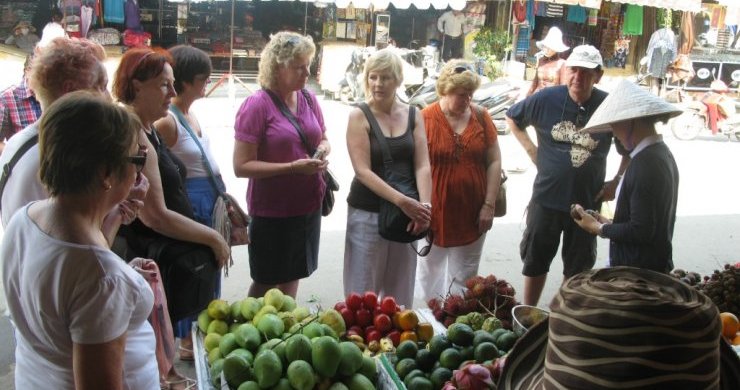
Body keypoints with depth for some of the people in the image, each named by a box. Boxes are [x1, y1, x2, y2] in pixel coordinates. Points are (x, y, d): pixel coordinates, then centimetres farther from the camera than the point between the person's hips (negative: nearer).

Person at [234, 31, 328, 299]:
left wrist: (323, 151, -6)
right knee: (265, 282, 11)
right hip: (272, 210, -6)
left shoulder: (309, 99, 2)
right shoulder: (257, 105, -17)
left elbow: (322, 139, 18)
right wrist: (293, 168, -25)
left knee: (292, 277, 22)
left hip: (308, 205, 6)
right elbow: (241, 166, -19)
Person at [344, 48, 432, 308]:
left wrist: (424, 205, -21)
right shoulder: (359, 116, -6)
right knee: (362, 294, 2)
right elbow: (363, 171, -15)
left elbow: (422, 166, -3)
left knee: (400, 295, 13)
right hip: (367, 214, -3)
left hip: (405, 215, 3)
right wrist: (402, 201, -26)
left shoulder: (414, 116, 5)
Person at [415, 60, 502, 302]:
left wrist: (489, 205, -3)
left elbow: (494, 161, 2)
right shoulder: (426, 119, -8)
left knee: (463, 278, 11)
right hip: (435, 214, -1)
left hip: (472, 216, 2)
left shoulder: (481, 117, 0)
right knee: (430, 273, 15)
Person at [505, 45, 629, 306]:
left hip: (588, 203, 0)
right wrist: (530, 148, 0)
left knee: (578, 269, 14)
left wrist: (617, 182, 1)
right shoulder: (546, 99, -8)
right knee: (535, 261, 13)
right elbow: (512, 118, 10)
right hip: (546, 199, 0)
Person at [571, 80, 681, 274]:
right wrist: (610, 224, 10)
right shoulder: (662, 153, 9)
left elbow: (641, 231, -23)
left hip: (637, 270, -9)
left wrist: (599, 228, -10)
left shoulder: (645, 164, -22)